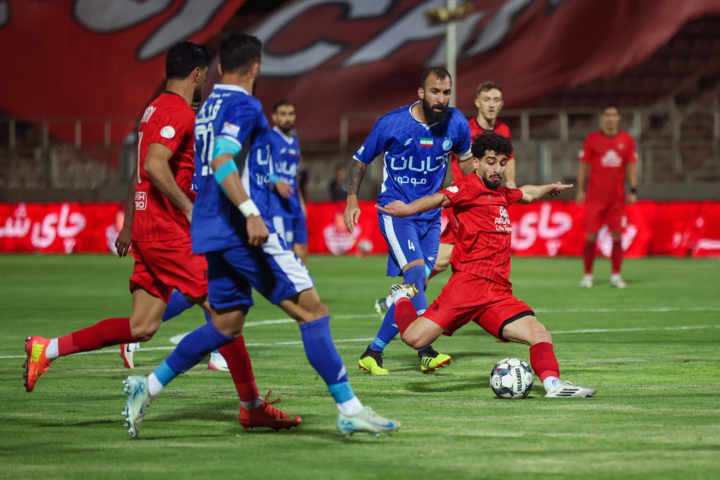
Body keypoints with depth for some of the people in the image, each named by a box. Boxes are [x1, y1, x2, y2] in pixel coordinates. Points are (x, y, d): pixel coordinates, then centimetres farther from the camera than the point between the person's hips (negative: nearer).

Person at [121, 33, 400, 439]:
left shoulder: (207, 108, 19)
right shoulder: (244, 106, -9)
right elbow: (221, 161, -22)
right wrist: (251, 213, -30)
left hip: (212, 232, 9)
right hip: (244, 231, -9)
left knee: (227, 325, 17)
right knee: (313, 311, -8)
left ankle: (148, 387, 15)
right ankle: (350, 410, -12)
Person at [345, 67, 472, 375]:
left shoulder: (456, 124, -2)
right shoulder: (391, 124, -11)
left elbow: (465, 158, 19)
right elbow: (361, 159, 2)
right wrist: (352, 198, -7)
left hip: (430, 215, 5)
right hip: (395, 209, -5)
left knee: (412, 288, -1)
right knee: (415, 271, -24)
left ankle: (373, 353, 11)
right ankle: (426, 352, -30)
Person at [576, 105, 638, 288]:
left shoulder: (627, 140, 6)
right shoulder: (591, 139, 2)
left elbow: (631, 166, 9)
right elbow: (583, 166, 5)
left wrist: (633, 190, 1)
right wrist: (580, 190, -2)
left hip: (617, 197, 1)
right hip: (595, 196, -1)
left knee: (617, 235, -1)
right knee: (591, 235, -3)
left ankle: (615, 276, 6)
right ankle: (588, 275, 5)